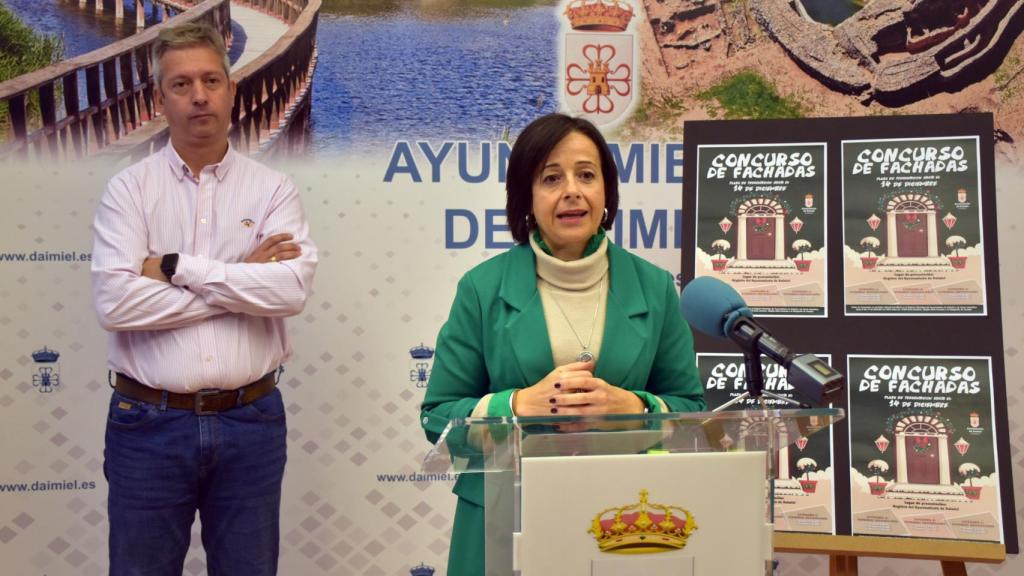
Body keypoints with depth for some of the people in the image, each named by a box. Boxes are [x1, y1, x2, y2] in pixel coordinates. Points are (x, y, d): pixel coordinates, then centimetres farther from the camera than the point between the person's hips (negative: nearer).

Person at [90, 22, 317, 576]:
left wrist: (176, 269, -14)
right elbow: (115, 301, -15)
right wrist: (242, 280, -12)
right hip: (149, 424, -1)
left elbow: (292, 288, -15)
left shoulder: (273, 189, 2)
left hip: (251, 422, 1)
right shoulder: (129, 189, -1)